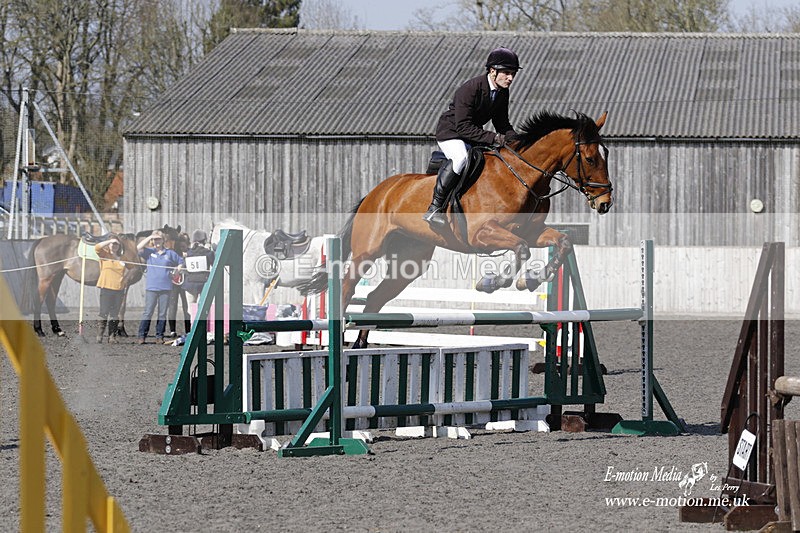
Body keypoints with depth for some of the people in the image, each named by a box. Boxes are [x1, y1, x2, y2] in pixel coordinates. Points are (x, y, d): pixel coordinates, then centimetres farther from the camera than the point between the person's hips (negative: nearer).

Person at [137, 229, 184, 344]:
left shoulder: (170, 253, 10)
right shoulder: (149, 252, 6)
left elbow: (181, 262, 23)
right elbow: (139, 247, -12)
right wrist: (149, 237, -8)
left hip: (165, 287, 2)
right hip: (151, 287, -2)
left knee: (162, 313, 4)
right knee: (148, 313, -5)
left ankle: (160, 336, 11)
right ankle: (142, 336, -3)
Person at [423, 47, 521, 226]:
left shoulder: (502, 92, -2)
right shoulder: (470, 89, -27)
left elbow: (502, 123, 10)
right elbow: (463, 126, -30)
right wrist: (493, 138, -34)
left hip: (474, 134, 8)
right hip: (451, 132, -8)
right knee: (460, 157, -38)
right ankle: (435, 208, -33)